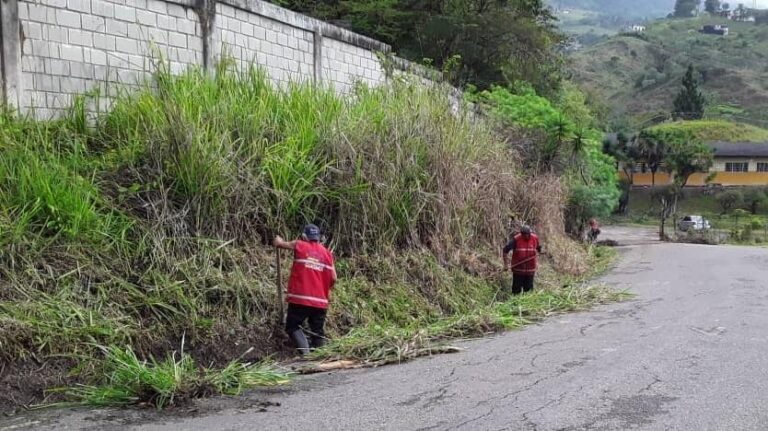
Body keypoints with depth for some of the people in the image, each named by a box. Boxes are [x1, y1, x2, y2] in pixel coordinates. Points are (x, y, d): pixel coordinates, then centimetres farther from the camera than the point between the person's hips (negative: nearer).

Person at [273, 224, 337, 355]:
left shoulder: (299, 245, 2)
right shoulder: (327, 253, 9)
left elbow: (277, 243, 14)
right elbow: (333, 279, 6)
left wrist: (278, 239, 37)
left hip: (300, 299, -3)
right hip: (320, 301, 3)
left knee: (293, 327, 6)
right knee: (318, 331, 12)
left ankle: (305, 351, -15)